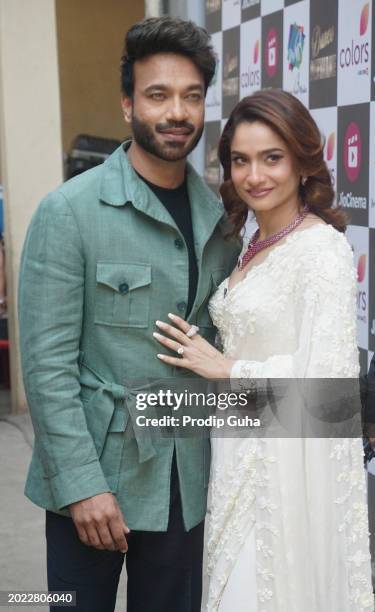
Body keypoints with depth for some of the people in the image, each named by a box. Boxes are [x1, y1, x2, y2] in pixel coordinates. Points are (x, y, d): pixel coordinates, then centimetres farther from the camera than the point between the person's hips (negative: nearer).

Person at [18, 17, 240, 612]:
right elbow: (47, 364, -13)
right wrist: (83, 484, -16)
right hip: (92, 478, -4)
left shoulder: (219, 217, 4)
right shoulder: (68, 212, -11)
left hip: (185, 480, 4)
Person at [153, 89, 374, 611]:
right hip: (242, 452, 8)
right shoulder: (254, 246, 10)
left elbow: (329, 372, -23)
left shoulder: (322, 246, -16)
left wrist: (227, 368, -15)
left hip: (289, 459, -8)